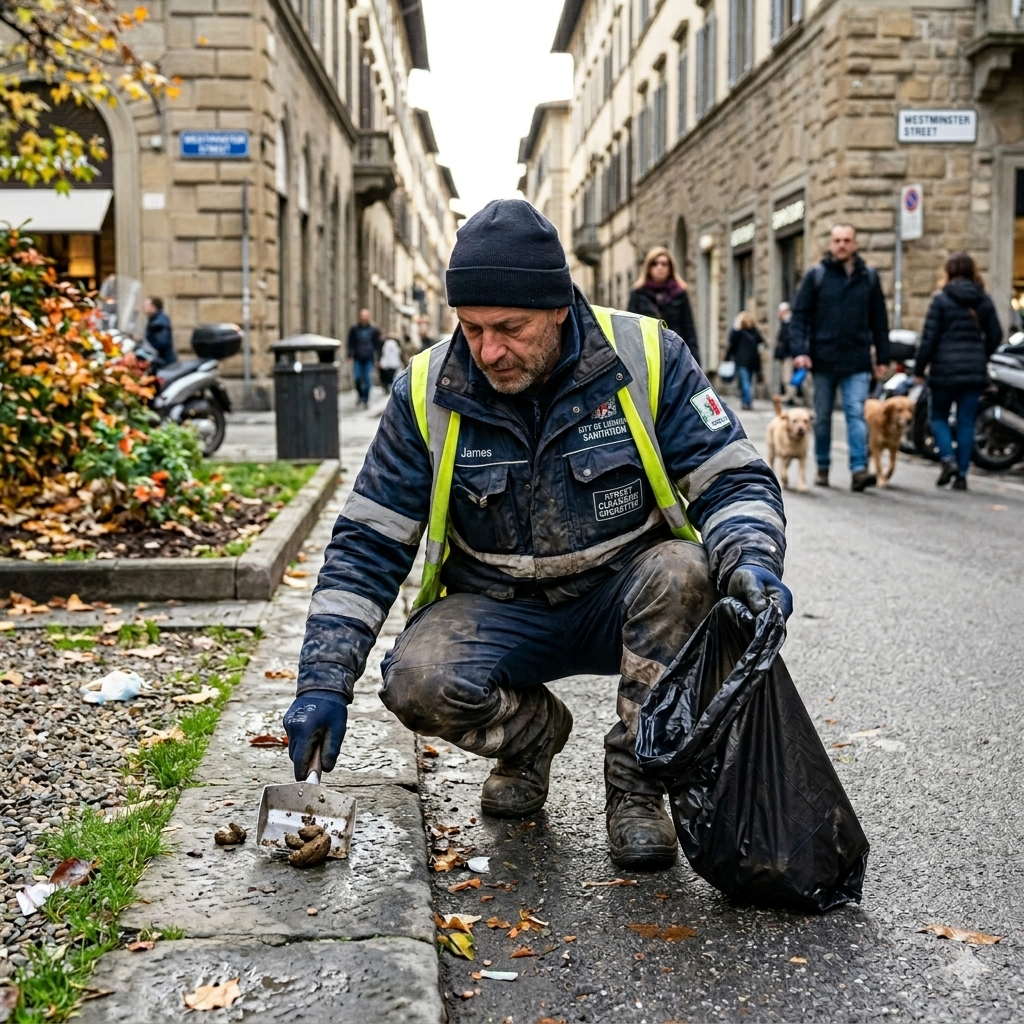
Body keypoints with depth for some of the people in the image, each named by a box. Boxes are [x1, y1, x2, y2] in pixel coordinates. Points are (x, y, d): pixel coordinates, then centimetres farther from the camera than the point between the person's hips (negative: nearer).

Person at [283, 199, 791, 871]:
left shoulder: (645, 357, -13)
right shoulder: (428, 392, -9)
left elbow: (735, 480, -9)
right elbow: (368, 544, -5)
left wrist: (749, 560, -32)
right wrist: (325, 680, -12)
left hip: (623, 600, -1)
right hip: (497, 611, 1)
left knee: (683, 570, -33)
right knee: (416, 683, -28)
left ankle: (636, 782, -12)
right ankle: (530, 733, 9)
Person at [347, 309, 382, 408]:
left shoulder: (373, 330, 7)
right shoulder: (354, 329, 6)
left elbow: (377, 344, 11)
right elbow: (351, 343, 8)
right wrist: (350, 356, -2)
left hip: (369, 359, 0)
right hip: (357, 359, 0)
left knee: (368, 380, -4)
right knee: (357, 378, -8)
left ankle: (366, 400, 3)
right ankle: (360, 395, 14)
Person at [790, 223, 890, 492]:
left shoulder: (869, 277, 8)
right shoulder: (816, 276, 3)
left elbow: (879, 320, 10)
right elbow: (799, 315, 0)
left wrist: (883, 357, 7)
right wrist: (800, 351, -11)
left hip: (857, 361, 0)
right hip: (824, 359, 0)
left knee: (856, 414, -10)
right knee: (822, 417, 9)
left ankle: (859, 469, -15)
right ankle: (823, 468, 21)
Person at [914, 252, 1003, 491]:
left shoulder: (941, 299, -6)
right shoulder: (984, 301, 6)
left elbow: (929, 337, -8)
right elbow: (995, 335, 9)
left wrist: (919, 368, -1)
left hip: (945, 368, -3)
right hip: (975, 371, 3)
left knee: (939, 417, 11)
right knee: (966, 422, 6)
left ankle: (948, 459, -11)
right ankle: (962, 475, 5)